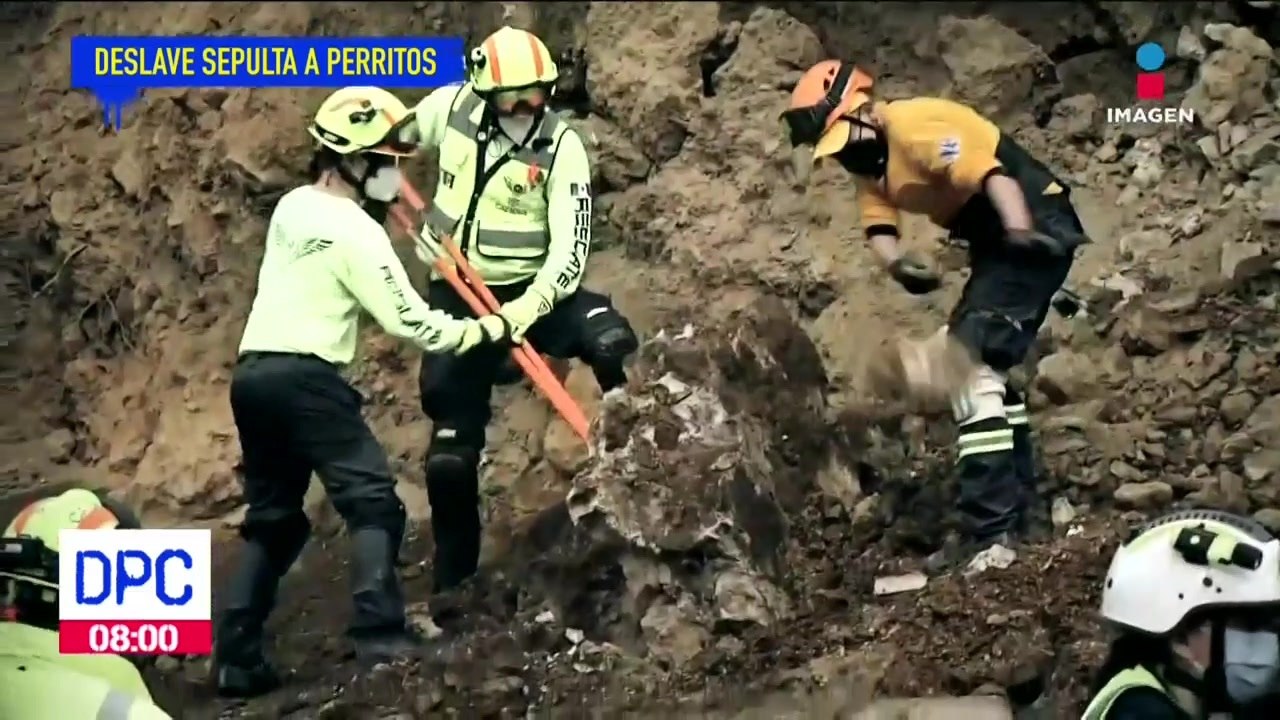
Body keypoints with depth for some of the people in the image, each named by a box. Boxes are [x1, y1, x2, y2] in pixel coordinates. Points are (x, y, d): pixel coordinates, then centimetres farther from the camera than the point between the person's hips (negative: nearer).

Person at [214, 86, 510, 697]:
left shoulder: (292, 206, 14)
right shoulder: (356, 231, -10)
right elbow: (411, 323, -11)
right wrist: (484, 331, 1)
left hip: (252, 373, 8)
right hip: (304, 378, -8)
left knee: (272, 518, 15)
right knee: (372, 501, -7)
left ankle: (236, 657, 13)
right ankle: (381, 638, -19)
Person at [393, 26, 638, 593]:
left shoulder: (560, 146, -16)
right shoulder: (451, 107, -8)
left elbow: (571, 245, -21)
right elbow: (399, 135, 17)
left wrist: (529, 309, -31)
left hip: (528, 289, -2)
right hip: (456, 296, 2)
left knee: (612, 344, -32)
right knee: (451, 449, 6)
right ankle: (454, 581, 23)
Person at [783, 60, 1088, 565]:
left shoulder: (915, 127, -20)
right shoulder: (869, 161, 10)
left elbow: (992, 174, -31)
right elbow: (879, 225, -2)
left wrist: (1021, 231, -48)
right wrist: (897, 264, -25)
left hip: (1032, 227, -11)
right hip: (996, 241, 11)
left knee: (972, 364, -16)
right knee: (982, 366, 20)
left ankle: (991, 528, -18)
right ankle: (1014, 500, 32)